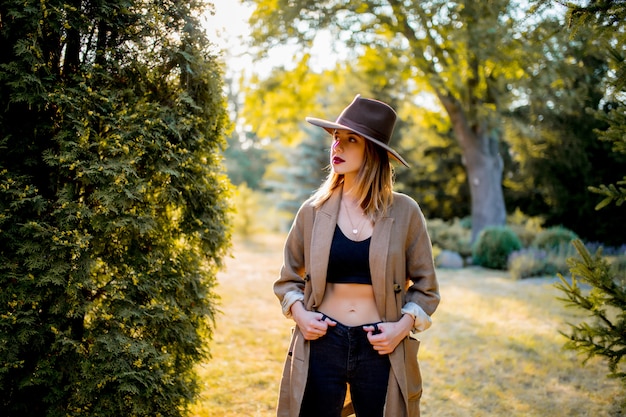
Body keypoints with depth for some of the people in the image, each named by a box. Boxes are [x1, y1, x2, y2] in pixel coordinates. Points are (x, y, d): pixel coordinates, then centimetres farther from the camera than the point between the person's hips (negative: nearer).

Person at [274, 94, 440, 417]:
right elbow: (288, 278, 12)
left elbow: (425, 287, 5)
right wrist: (299, 312, -5)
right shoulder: (313, 210, 1)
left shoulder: (404, 212, -3)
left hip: (380, 349, -1)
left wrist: (403, 325, -9)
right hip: (321, 344, 1)